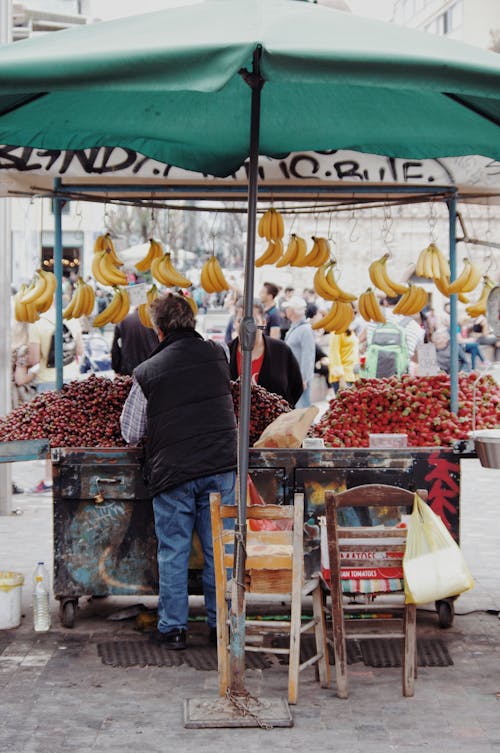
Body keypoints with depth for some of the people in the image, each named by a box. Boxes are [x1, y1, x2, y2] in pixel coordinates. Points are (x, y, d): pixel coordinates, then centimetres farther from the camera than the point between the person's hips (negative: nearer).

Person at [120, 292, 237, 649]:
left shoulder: (147, 372, -4)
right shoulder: (217, 354, 3)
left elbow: (131, 433, 4)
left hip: (172, 472, -2)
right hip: (220, 466, 2)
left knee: (173, 552, 7)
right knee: (218, 549, 9)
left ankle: (173, 628, 12)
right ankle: (221, 625, 16)